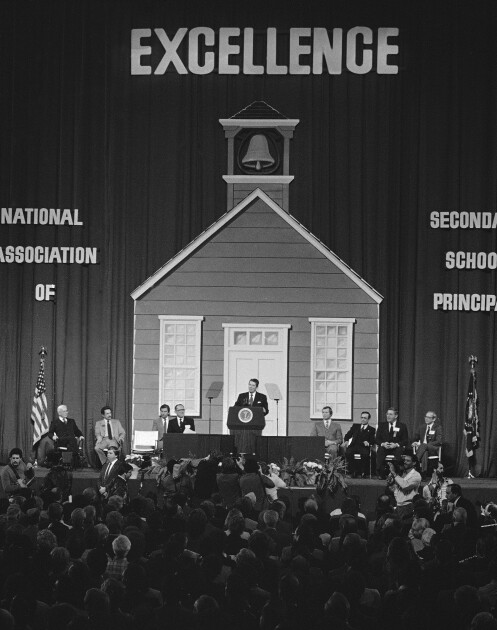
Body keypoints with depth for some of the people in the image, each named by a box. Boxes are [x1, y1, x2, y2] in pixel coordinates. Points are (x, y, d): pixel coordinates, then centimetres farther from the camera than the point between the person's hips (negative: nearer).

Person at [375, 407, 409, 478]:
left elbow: (405, 441, 2)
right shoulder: (382, 425, 16)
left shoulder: (402, 426, 9)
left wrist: (396, 444, -16)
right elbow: (377, 439, 10)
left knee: (399, 451, -37)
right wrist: (383, 444, -13)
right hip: (384, 447, 1)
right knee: (380, 451, -34)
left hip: (396, 447, -1)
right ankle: (380, 474, -28)